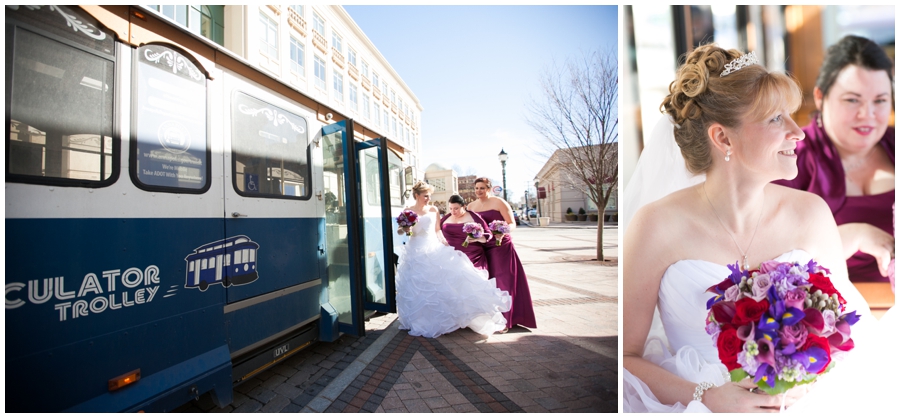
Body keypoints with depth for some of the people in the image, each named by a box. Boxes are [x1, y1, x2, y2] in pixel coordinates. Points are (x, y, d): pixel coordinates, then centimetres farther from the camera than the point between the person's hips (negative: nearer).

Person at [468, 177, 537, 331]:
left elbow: (512, 224, -7)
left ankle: (504, 320, 9)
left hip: (501, 247, -4)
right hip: (482, 248, 4)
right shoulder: (471, 206, 10)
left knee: (503, 282, -2)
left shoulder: (498, 202, -4)